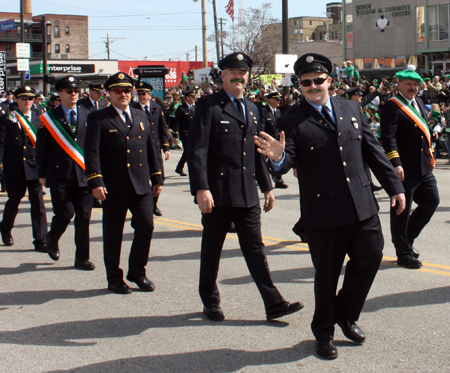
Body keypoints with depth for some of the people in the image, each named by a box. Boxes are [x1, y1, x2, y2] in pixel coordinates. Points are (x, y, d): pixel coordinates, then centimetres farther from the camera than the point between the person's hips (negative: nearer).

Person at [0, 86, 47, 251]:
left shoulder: (38, 119, 6)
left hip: (34, 168, 2)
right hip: (14, 169, -1)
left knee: (38, 203, -3)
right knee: (13, 201, 13)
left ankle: (40, 241, 2)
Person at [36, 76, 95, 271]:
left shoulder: (88, 115, 8)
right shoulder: (49, 118, 2)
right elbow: (41, 148, 4)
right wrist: (42, 174, 1)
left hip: (84, 175, 2)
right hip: (60, 176, -2)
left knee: (83, 217, 3)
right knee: (65, 213, -5)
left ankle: (82, 258, 13)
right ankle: (52, 238, 27)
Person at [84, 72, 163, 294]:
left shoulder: (141, 116, 16)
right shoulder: (98, 118, -1)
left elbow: (150, 148, 19)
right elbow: (91, 152, -9)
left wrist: (157, 178, 15)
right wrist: (95, 181, -19)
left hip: (141, 186, 4)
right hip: (114, 187, -4)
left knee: (146, 226, -1)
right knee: (113, 234, 4)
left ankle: (137, 271, 18)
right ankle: (114, 278, 17)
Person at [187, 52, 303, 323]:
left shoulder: (252, 109, 17)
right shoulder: (209, 106, -4)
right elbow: (197, 150, -12)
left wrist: (267, 186, 17)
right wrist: (201, 188, -21)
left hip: (248, 195, 5)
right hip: (218, 193, -5)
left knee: (255, 248, 5)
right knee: (212, 250, 8)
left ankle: (274, 303, 5)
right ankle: (211, 302, 22)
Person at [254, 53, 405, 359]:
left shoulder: (351, 109, 8)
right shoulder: (292, 122, -5)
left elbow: (373, 150, 11)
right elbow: (287, 163, -15)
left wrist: (395, 186, 11)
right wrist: (278, 158, -39)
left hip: (362, 206, 4)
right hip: (323, 214, -4)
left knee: (370, 259, 10)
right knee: (327, 275, 6)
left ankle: (346, 314, 36)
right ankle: (324, 332, 29)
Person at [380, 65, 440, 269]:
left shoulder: (418, 103, 15)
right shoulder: (392, 106, -11)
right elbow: (388, 137, -19)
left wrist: (430, 154, 17)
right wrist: (396, 164, -26)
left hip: (424, 167, 9)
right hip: (405, 169, -9)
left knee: (432, 201, 12)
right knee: (401, 210, 1)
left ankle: (407, 237, 29)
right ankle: (404, 254, 10)